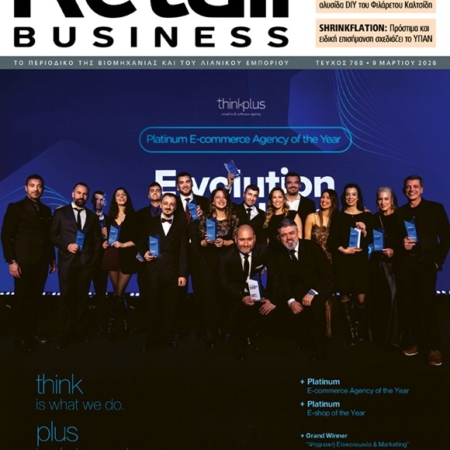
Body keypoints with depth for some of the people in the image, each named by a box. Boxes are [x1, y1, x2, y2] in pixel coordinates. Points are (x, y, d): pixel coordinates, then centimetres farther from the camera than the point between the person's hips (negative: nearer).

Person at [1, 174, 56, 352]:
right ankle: (21, 338, 12)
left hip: (41, 262, 4)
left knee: (35, 299, 9)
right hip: (24, 262, -4)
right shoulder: (15, 207, -1)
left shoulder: (46, 210, 14)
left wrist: (52, 258, 12)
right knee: (22, 300, 3)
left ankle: (32, 332, 20)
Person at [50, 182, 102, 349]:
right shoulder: (60, 212, 6)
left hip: (86, 262, 2)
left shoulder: (92, 216, 14)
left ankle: (79, 331, 16)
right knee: (65, 298, 0)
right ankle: (63, 335, 8)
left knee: (82, 297, 6)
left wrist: (95, 258, 2)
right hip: (67, 261, -2)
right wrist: (66, 246, -13)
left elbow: (97, 239, 13)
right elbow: (53, 235, 2)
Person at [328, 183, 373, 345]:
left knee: (361, 298, -6)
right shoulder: (338, 217, 6)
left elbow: (370, 239, 5)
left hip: (360, 260, 0)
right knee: (345, 296, 0)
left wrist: (364, 231, -13)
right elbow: (331, 240, 2)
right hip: (342, 260, 0)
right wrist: (344, 250, -12)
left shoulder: (366, 216, 8)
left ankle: (361, 330, 15)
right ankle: (351, 331, 11)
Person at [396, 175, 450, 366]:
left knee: (427, 305, -6)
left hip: (426, 263, -3)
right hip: (405, 264, 3)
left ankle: (433, 348, 2)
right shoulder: (400, 212, 14)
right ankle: (415, 342, 15)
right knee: (409, 305, 3)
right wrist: (401, 244, -8)